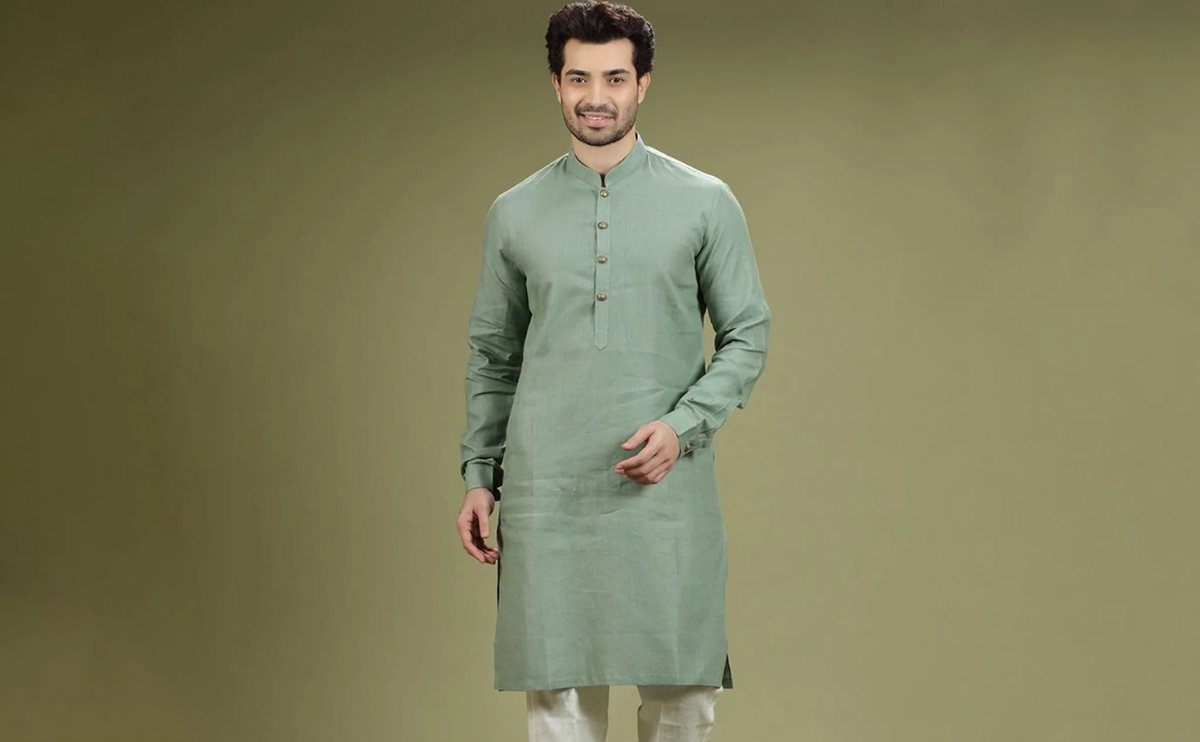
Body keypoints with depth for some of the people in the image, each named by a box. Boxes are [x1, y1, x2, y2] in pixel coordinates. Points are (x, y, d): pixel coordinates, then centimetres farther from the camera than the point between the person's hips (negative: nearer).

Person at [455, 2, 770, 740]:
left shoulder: (705, 203, 3)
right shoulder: (515, 213, 9)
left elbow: (748, 336, 4)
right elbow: (492, 355, 15)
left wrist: (682, 425, -11)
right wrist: (479, 476, 9)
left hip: (665, 489, -1)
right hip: (545, 492, 2)